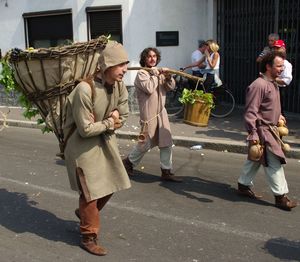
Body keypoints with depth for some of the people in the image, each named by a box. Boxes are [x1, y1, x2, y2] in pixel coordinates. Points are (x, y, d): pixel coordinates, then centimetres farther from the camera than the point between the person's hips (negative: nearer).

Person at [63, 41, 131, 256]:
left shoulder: (119, 86, -7)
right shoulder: (85, 90, -29)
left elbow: (123, 116, 6)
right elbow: (85, 129, -25)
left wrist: (115, 116, -14)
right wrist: (109, 122, -14)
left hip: (106, 141, 7)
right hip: (84, 146, -7)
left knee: (111, 184, 15)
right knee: (90, 191, 1)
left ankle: (85, 212, 43)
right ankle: (89, 237, 20)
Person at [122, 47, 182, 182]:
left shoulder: (159, 72, 13)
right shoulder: (141, 73, -8)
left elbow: (171, 87, 5)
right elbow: (149, 88, -23)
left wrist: (168, 76, -13)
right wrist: (155, 74, -14)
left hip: (161, 111, 7)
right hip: (149, 113, -7)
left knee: (166, 142, 4)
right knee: (146, 143, 2)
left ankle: (166, 171, 11)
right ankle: (129, 162, 24)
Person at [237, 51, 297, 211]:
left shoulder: (272, 83, 11)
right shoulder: (259, 85, -20)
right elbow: (251, 112, -23)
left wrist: (278, 115, 16)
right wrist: (253, 134, -26)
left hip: (270, 129, 10)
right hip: (262, 130, -10)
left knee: (255, 160, 18)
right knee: (274, 163, -5)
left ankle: (243, 185, 31)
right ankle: (281, 196, 5)